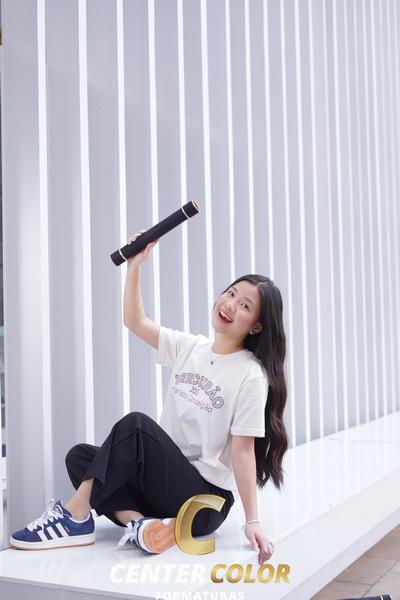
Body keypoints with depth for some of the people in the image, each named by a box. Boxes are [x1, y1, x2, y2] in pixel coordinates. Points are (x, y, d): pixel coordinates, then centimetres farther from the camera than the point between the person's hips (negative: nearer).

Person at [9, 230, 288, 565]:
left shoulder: (251, 376, -11)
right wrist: (135, 264, -1)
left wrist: (252, 521, -18)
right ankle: (139, 522, -28)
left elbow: (243, 450, -13)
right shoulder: (189, 347, 8)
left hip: (206, 501, -7)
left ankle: (76, 518, -20)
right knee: (80, 456, -10)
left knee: (137, 425, -28)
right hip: (167, 481, 7)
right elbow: (135, 321, 9)